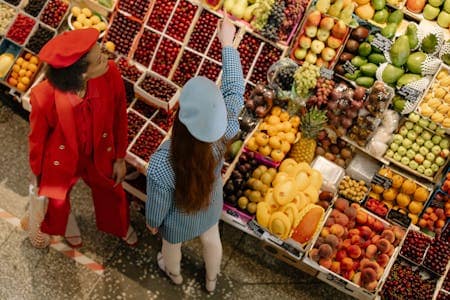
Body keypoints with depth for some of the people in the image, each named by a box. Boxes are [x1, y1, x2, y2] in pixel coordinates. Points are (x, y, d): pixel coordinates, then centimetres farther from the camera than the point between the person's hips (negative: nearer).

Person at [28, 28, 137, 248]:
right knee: (57, 198, 30)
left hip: (100, 155, 3)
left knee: (111, 191, 31)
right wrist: (37, 175, 0)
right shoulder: (44, 97, -39)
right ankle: (67, 223, 69)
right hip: (61, 161, -2)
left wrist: (120, 159, 1)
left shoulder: (110, 74, -31)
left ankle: (121, 225, 67)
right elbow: (37, 139, -18)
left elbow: (119, 118, -12)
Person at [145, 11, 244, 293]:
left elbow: (158, 204, -25)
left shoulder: (162, 164, -46)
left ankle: (174, 273, 69)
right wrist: (227, 43, -12)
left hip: (178, 218, -2)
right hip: (210, 206, 3)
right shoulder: (222, 135, -38)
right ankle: (212, 280, 67)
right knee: (211, 239, 35)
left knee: (171, 246, 34)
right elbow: (235, 91, -21)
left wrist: (153, 222, -2)